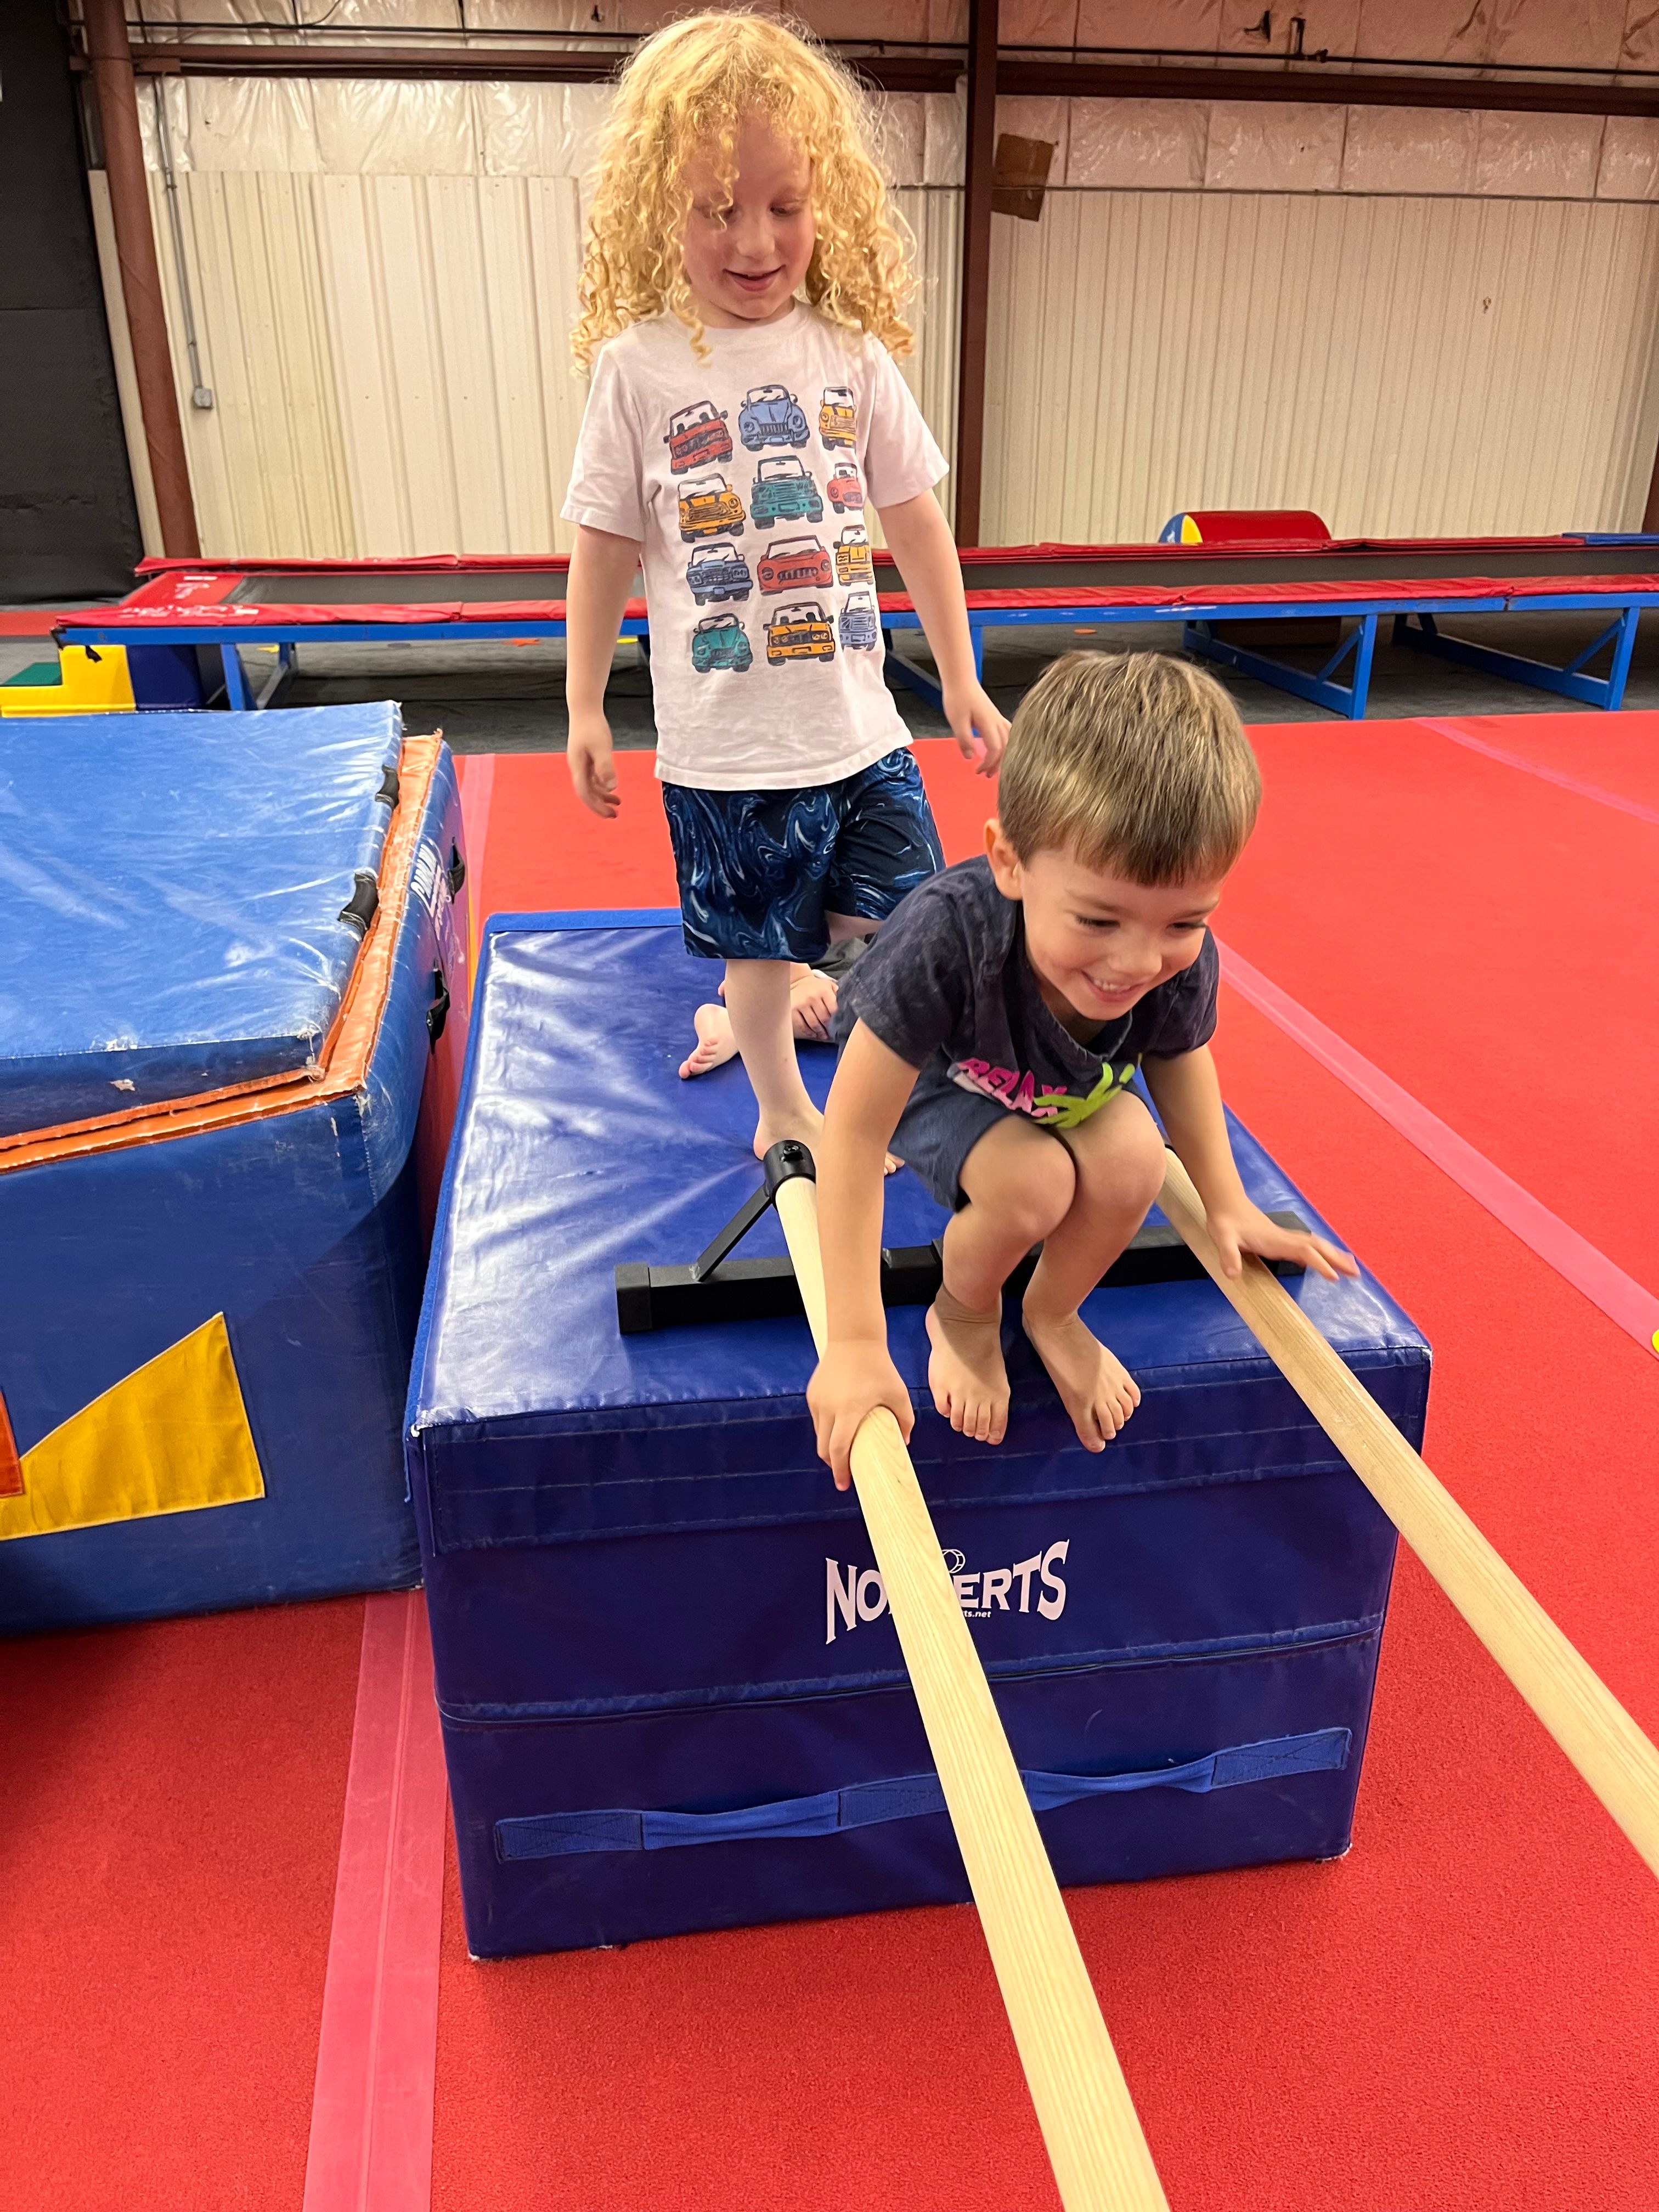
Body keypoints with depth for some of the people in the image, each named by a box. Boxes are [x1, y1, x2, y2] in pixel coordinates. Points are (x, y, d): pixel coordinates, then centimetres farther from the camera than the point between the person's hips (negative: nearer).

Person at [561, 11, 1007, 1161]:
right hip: (724, 747, -2)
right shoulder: (639, 368, -6)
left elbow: (916, 521, 8)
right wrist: (584, 709, 2)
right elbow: (606, 550, 0)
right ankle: (783, 1109, 34)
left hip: (861, 728, 2)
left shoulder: (854, 354, 1)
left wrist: (962, 682, 10)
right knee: (759, 950, 11)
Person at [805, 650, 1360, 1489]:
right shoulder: (948, 936, -45)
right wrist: (854, 1342, -37)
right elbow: (854, 1131, -38)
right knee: (1032, 1182, -30)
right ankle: (961, 1316, 5)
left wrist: (1227, 1203, 0)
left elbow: (1179, 1058, -3)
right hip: (937, 1080, -3)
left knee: (1131, 1159, -25)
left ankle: (1054, 1313, 7)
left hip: (1070, 1089, 4)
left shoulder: (1181, 958, -30)